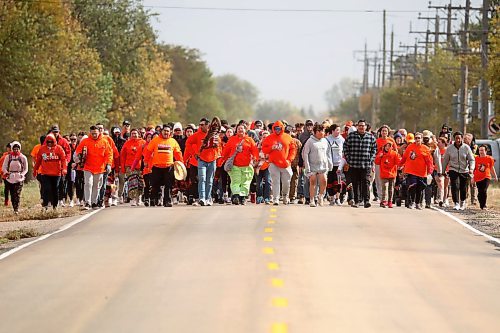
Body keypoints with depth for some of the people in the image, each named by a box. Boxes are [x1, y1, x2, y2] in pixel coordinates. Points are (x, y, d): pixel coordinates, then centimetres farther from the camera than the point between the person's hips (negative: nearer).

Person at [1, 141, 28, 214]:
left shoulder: (23, 157, 2)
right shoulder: (8, 157, 4)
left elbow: (25, 169, 9)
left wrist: (22, 175, -9)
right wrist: (6, 173, -13)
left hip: (19, 179, -2)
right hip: (10, 179, 2)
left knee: (17, 194, -13)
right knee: (12, 195, 2)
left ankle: (16, 209, -15)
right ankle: (14, 207, 12)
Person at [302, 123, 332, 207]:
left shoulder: (325, 141, 9)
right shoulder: (310, 141, -5)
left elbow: (328, 154, 15)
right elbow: (305, 154, -6)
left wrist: (330, 164, 8)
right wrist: (307, 167, -10)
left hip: (323, 166, 3)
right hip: (313, 166, -3)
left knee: (324, 181, -9)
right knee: (313, 183, 0)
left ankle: (321, 197, 12)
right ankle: (312, 200, 8)